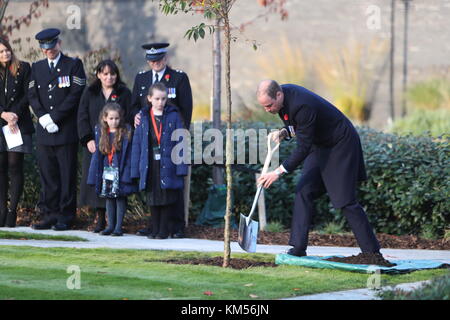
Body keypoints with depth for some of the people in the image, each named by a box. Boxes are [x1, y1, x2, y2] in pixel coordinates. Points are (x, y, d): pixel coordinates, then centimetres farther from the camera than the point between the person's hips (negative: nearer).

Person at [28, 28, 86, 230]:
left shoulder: (73, 65, 3)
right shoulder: (36, 68, 16)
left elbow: (76, 94, -6)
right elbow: (32, 96, 10)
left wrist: (54, 117, -11)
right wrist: (44, 118, -7)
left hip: (66, 130, -4)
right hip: (44, 131, 4)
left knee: (67, 175, -3)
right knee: (47, 175, 4)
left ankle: (65, 217, 1)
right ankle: (49, 215, 9)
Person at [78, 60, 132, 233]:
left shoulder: (124, 93, 6)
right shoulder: (90, 93, 10)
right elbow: (82, 117, 5)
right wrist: (88, 140, -8)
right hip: (94, 145, 2)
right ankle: (100, 219, 7)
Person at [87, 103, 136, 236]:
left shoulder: (126, 132, -6)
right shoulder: (100, 132, 4)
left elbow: (129, 155, -7)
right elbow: (97, 154, 6)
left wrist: (127, 173, -13)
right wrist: (96, 174, 2)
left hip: (121, 171, -4)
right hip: (107, 171, 4)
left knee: (120, 198, -1)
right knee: (109, 198, 9)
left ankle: (118, 226, 4)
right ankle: (110, 225, 16)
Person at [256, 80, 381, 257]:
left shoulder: (302, 106, -33)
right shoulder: (283, 94, -5)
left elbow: (303, 148, -29)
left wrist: (278, 172, -28)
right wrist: (285, 132, -10)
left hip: (340, 146, -9)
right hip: (319, 146, 9)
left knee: (346, 201, -9)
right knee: (304, 192, -1)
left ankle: (372, 252, -1)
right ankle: (298, 248, 0)